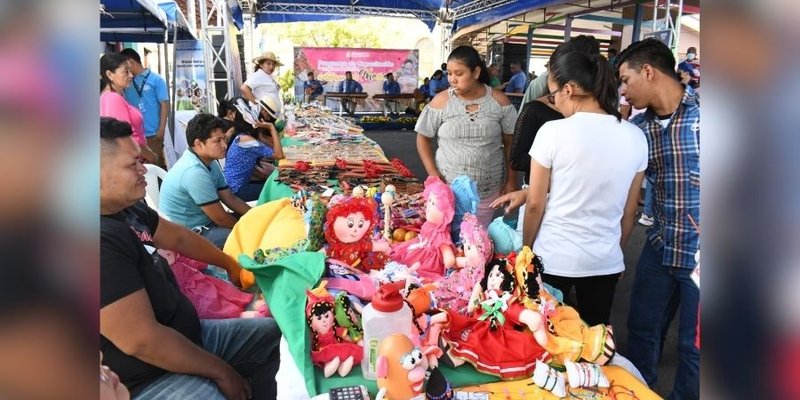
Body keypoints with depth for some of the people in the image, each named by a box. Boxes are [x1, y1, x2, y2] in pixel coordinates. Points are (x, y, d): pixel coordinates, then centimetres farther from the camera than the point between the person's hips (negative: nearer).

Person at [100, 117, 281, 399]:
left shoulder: (126, 207, -1)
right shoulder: (103, 242, -31)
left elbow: (178, 237, 16)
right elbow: (142, 341, -30)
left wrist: (231, 264, 29)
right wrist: (222, 372, -17)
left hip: (187, 333, 10)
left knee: (272, 333, 15)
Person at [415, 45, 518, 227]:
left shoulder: (499, 101, -2)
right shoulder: (441, 101, -4)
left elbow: (510, 143, 4)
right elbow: (423, 138, 2)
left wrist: (511, 180, 1)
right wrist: (433, 173, -8)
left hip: (488, 192, 0)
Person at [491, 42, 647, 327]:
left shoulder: (553, 131, -14)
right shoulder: (635, 137, -1)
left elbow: (535, 204, -8)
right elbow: (629, 210, 8)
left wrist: (526, 250, 6)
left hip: (553, 259, -4)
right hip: (606, 261, 4)